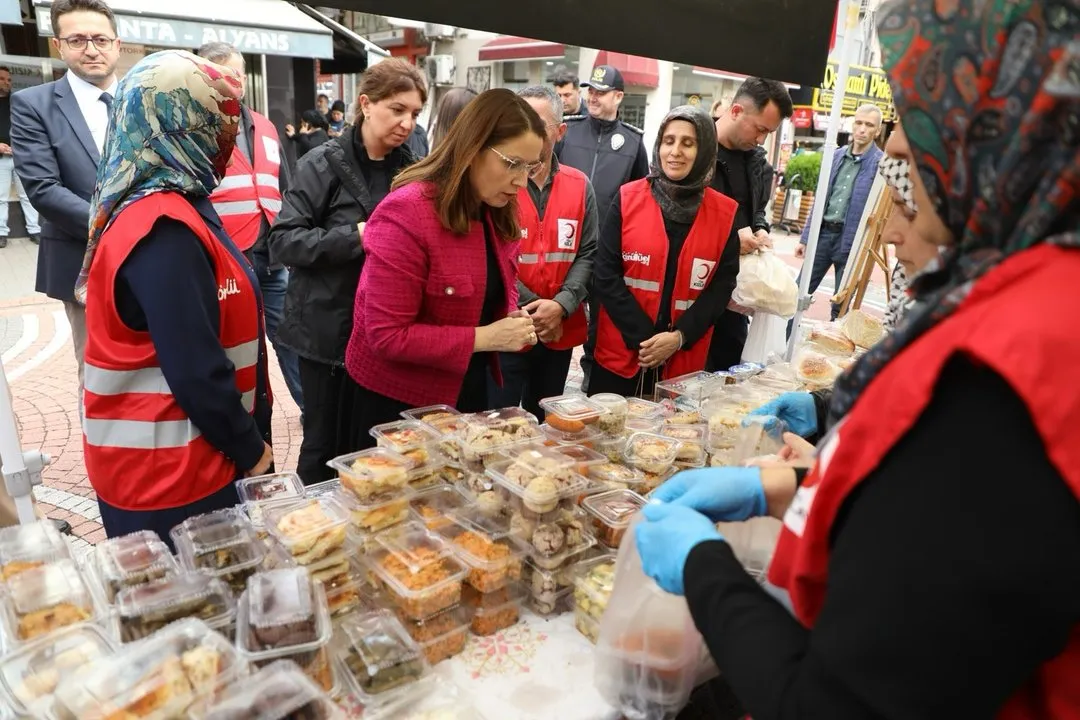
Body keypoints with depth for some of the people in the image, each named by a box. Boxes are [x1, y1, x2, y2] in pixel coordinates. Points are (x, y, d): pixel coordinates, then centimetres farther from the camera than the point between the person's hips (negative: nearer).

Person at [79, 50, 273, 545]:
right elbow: (196, 370, -25)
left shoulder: (162, 207, 7)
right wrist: (250, 449, -11)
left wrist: (247, 437, 13)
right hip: (169, 470, -9)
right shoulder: (164, 229, -23)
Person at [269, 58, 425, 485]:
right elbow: (282, 241, -12)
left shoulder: (409, 168, 6)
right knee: (326, 445, 8)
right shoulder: (323, 163, -7)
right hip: (328, 330, -4)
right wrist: (356, 236, -21)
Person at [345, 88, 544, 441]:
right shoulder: (405, 214, -24)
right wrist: (484, 337, -27)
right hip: (401, 400, -7)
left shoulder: (498, 213, 1)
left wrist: (514, 323, -10)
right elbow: (386, 335, -25)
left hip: (471, 390, 7)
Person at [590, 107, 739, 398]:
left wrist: (679, 337, -12)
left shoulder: (724, 213, 1)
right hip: (621, 354, 0)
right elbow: (605, 275, -6)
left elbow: (721, 287, 1)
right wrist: (642, 337, -12)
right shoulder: (628, 198, -3)